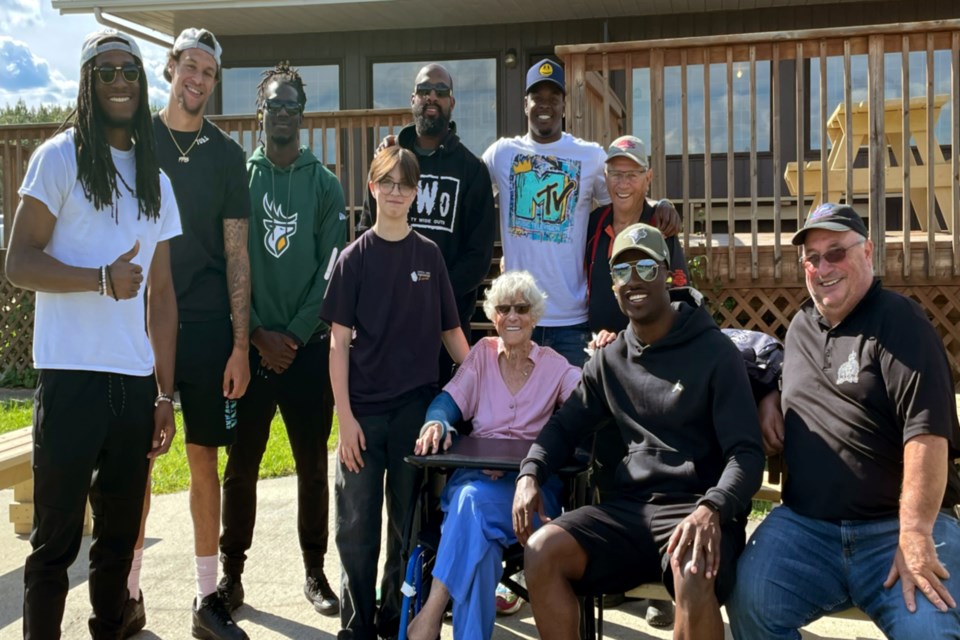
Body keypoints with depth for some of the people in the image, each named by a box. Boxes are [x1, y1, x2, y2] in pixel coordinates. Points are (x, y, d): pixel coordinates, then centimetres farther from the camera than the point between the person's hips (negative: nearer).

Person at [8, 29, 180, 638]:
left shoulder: (157, 180, 15)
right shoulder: (60, 157, 0)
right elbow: (20, 263, -7)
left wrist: (165, 392, 11)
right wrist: (101, 279, -22)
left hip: (136, 383, 5)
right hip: (71, 377, -5)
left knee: (120, 534, 12)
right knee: (56, 538, 1)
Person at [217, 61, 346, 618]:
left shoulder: (325, 184, 5)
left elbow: (331, 269, -1)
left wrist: (295, 334, -9)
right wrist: (258, 334, -9)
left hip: (309, 346, 0)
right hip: (250, 344, 0)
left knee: (313, 465, 7)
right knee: (241, 465, 4)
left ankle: (316, 571, 19)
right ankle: (232, 570, 18)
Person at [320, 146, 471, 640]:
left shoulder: (429, 255, 5)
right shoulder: (355, 258, 0)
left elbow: (450, 331, 10)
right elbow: (339, 341, -3)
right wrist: (344, 416, -9)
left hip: (417, 408, 2)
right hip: (364, 411, -1)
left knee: (409, 524, 10)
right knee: (357, 526, 4)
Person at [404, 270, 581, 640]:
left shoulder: (555, 366, 11)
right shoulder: (482, 353, 15)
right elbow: (450, 400, 3)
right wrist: (437, 422, -20)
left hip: (531, 480, -1)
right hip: (477, 471, 2)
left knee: (474, 502, -36)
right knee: (471, 503, -35)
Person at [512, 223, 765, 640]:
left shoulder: (715, 352, -3)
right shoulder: (608, 360, 12)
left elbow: (746, 453, -9)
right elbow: (565, 426, 20)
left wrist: (711, 509, -29)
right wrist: (530, 474, -2)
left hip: (696, 507, -4)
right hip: (629, 505, 5)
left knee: (693, 575, -37)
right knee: (541, 552, -19)